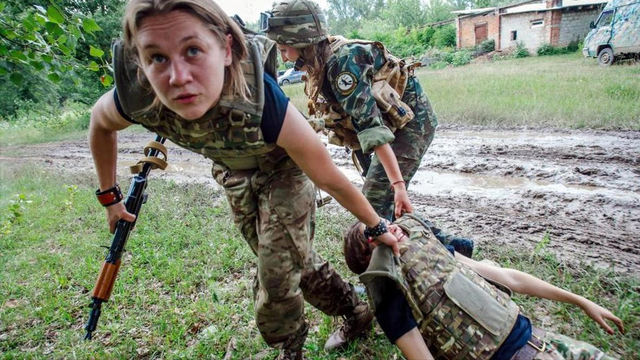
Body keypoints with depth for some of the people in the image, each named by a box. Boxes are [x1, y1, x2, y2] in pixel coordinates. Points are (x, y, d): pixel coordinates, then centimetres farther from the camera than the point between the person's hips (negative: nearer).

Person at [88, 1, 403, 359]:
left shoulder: (264, 106, -43)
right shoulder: (135, 98, -32)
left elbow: (331, 180, -28)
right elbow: (99, 122, -5)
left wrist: (377, 227, -13)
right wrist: (109, 196, 3)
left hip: (283, 169, -4)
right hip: (233, 173, 4)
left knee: (278, 268, -3)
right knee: (293, 256, 14)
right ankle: (356, 313, 39)